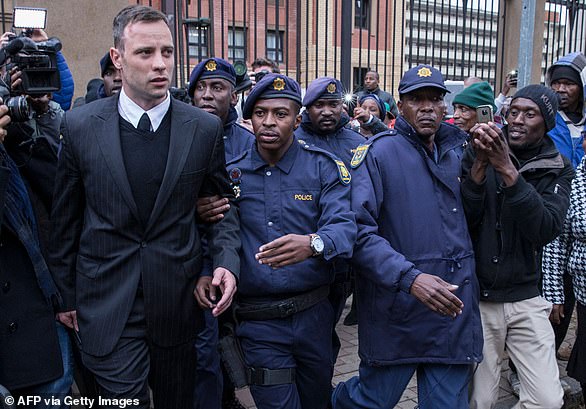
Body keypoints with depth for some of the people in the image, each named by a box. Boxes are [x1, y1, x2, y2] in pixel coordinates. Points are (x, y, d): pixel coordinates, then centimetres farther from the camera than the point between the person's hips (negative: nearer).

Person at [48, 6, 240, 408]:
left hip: (179, 300, 2)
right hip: (107, 301, -1)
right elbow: (66, 216, 3)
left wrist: (227, 260, -12)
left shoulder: (205, 128, -4)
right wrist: (66, 292, 8)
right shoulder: (81, 126, -5)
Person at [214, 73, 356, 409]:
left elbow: (344, 225, -17)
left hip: (313, 315, 1)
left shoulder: (323, 167, -4)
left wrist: (312, 243, -38)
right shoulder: (232, 173, 1)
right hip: (258, 321, 0)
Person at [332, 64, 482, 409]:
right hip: (395, 313, -5)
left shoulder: (454, 157, 11)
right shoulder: (378, 153, -8)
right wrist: (409, 277, -26)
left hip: (455, 313, 6)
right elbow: (358, 230, -19)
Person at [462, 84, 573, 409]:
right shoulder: (477, 155, -3)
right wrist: (480, 166, -25)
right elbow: (460, 221, -13)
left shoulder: (557, 169, 1)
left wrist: (508, 171, -27)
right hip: (476, 296, -1)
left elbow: (544, 231, -17)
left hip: (526, 300, 2)